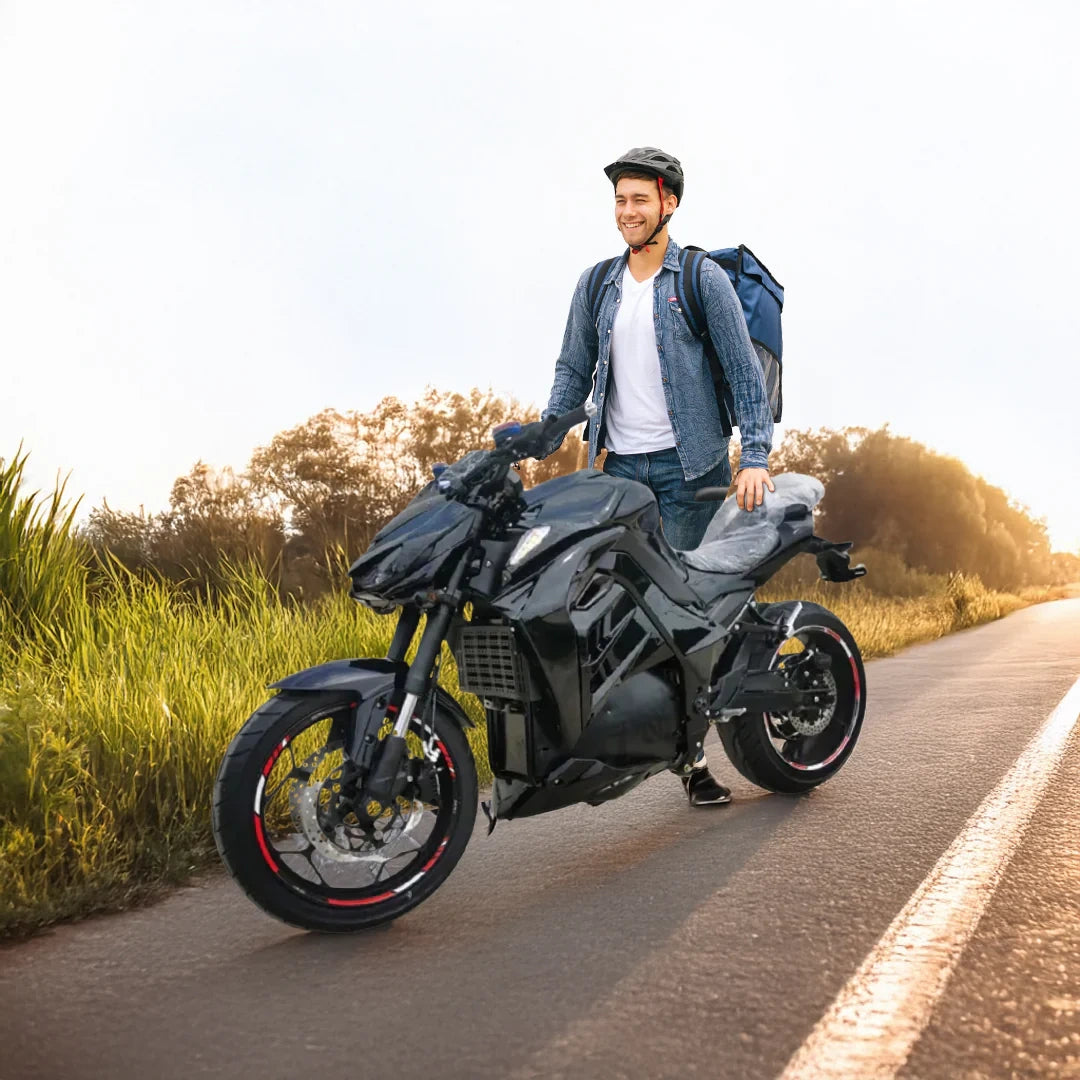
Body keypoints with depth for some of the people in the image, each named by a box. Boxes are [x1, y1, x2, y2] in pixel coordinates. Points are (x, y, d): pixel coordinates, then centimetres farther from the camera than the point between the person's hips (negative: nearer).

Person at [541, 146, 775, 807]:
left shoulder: (703, 279, 1)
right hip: (619, 467, 4)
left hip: (688, 464, -4)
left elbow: (745, 371, -1)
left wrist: (756, 458, -11)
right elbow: (573, 371, 17)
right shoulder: (596, 286, 14)